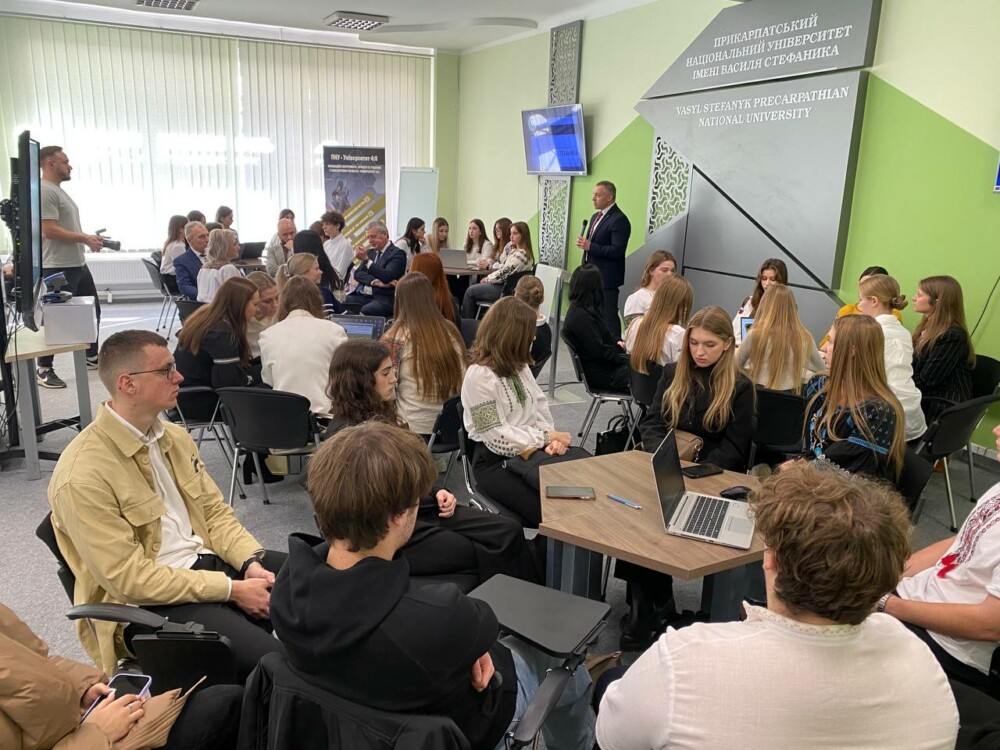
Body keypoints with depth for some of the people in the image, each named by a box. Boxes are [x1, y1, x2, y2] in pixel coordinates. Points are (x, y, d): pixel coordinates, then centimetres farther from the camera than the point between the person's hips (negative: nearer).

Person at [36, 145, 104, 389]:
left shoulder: (60, 191, 17)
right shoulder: (45, 191, -15)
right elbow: (50, 230, -22)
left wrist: (88, 239, 9)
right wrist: (85, 238, -16)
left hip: (78, 265, 10)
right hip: (58, 268, -10)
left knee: (92, 310, 18)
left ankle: (91, 356, 31)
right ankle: (43, 369, 7)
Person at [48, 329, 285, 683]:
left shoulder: (174, 436, 5)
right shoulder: (82, 475, -19)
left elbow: (215, 512, 9)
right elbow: (129, 578, -20)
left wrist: (251, 563, -10)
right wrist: (231, 589, -20)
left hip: (209, 562, 8)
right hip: (145, 604, -7)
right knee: (274, 662, -26)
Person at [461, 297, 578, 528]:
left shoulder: (518, 365, 8)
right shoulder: (479, 375, -17)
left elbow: (540, 406, 10)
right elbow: (498, 439, -19)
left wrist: (551, 438, -10)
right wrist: (546, 437, -14)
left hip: (530, 449, 7)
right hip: (495, 460, -7)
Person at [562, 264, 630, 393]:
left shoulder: (588, 310, 11)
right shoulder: (580, 317, -21)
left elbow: (606, 334, 23)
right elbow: (599, 351, -21)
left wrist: (617, 342, 4)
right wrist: (624, 358, -12)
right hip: (599, 374, -10)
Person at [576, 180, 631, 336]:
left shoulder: (619, 220, -15)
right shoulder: (596, 217, 15)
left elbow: (617, 251, -23)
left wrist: (590, 246, -23)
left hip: (607, 279, -9)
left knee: (608, 317, -5)